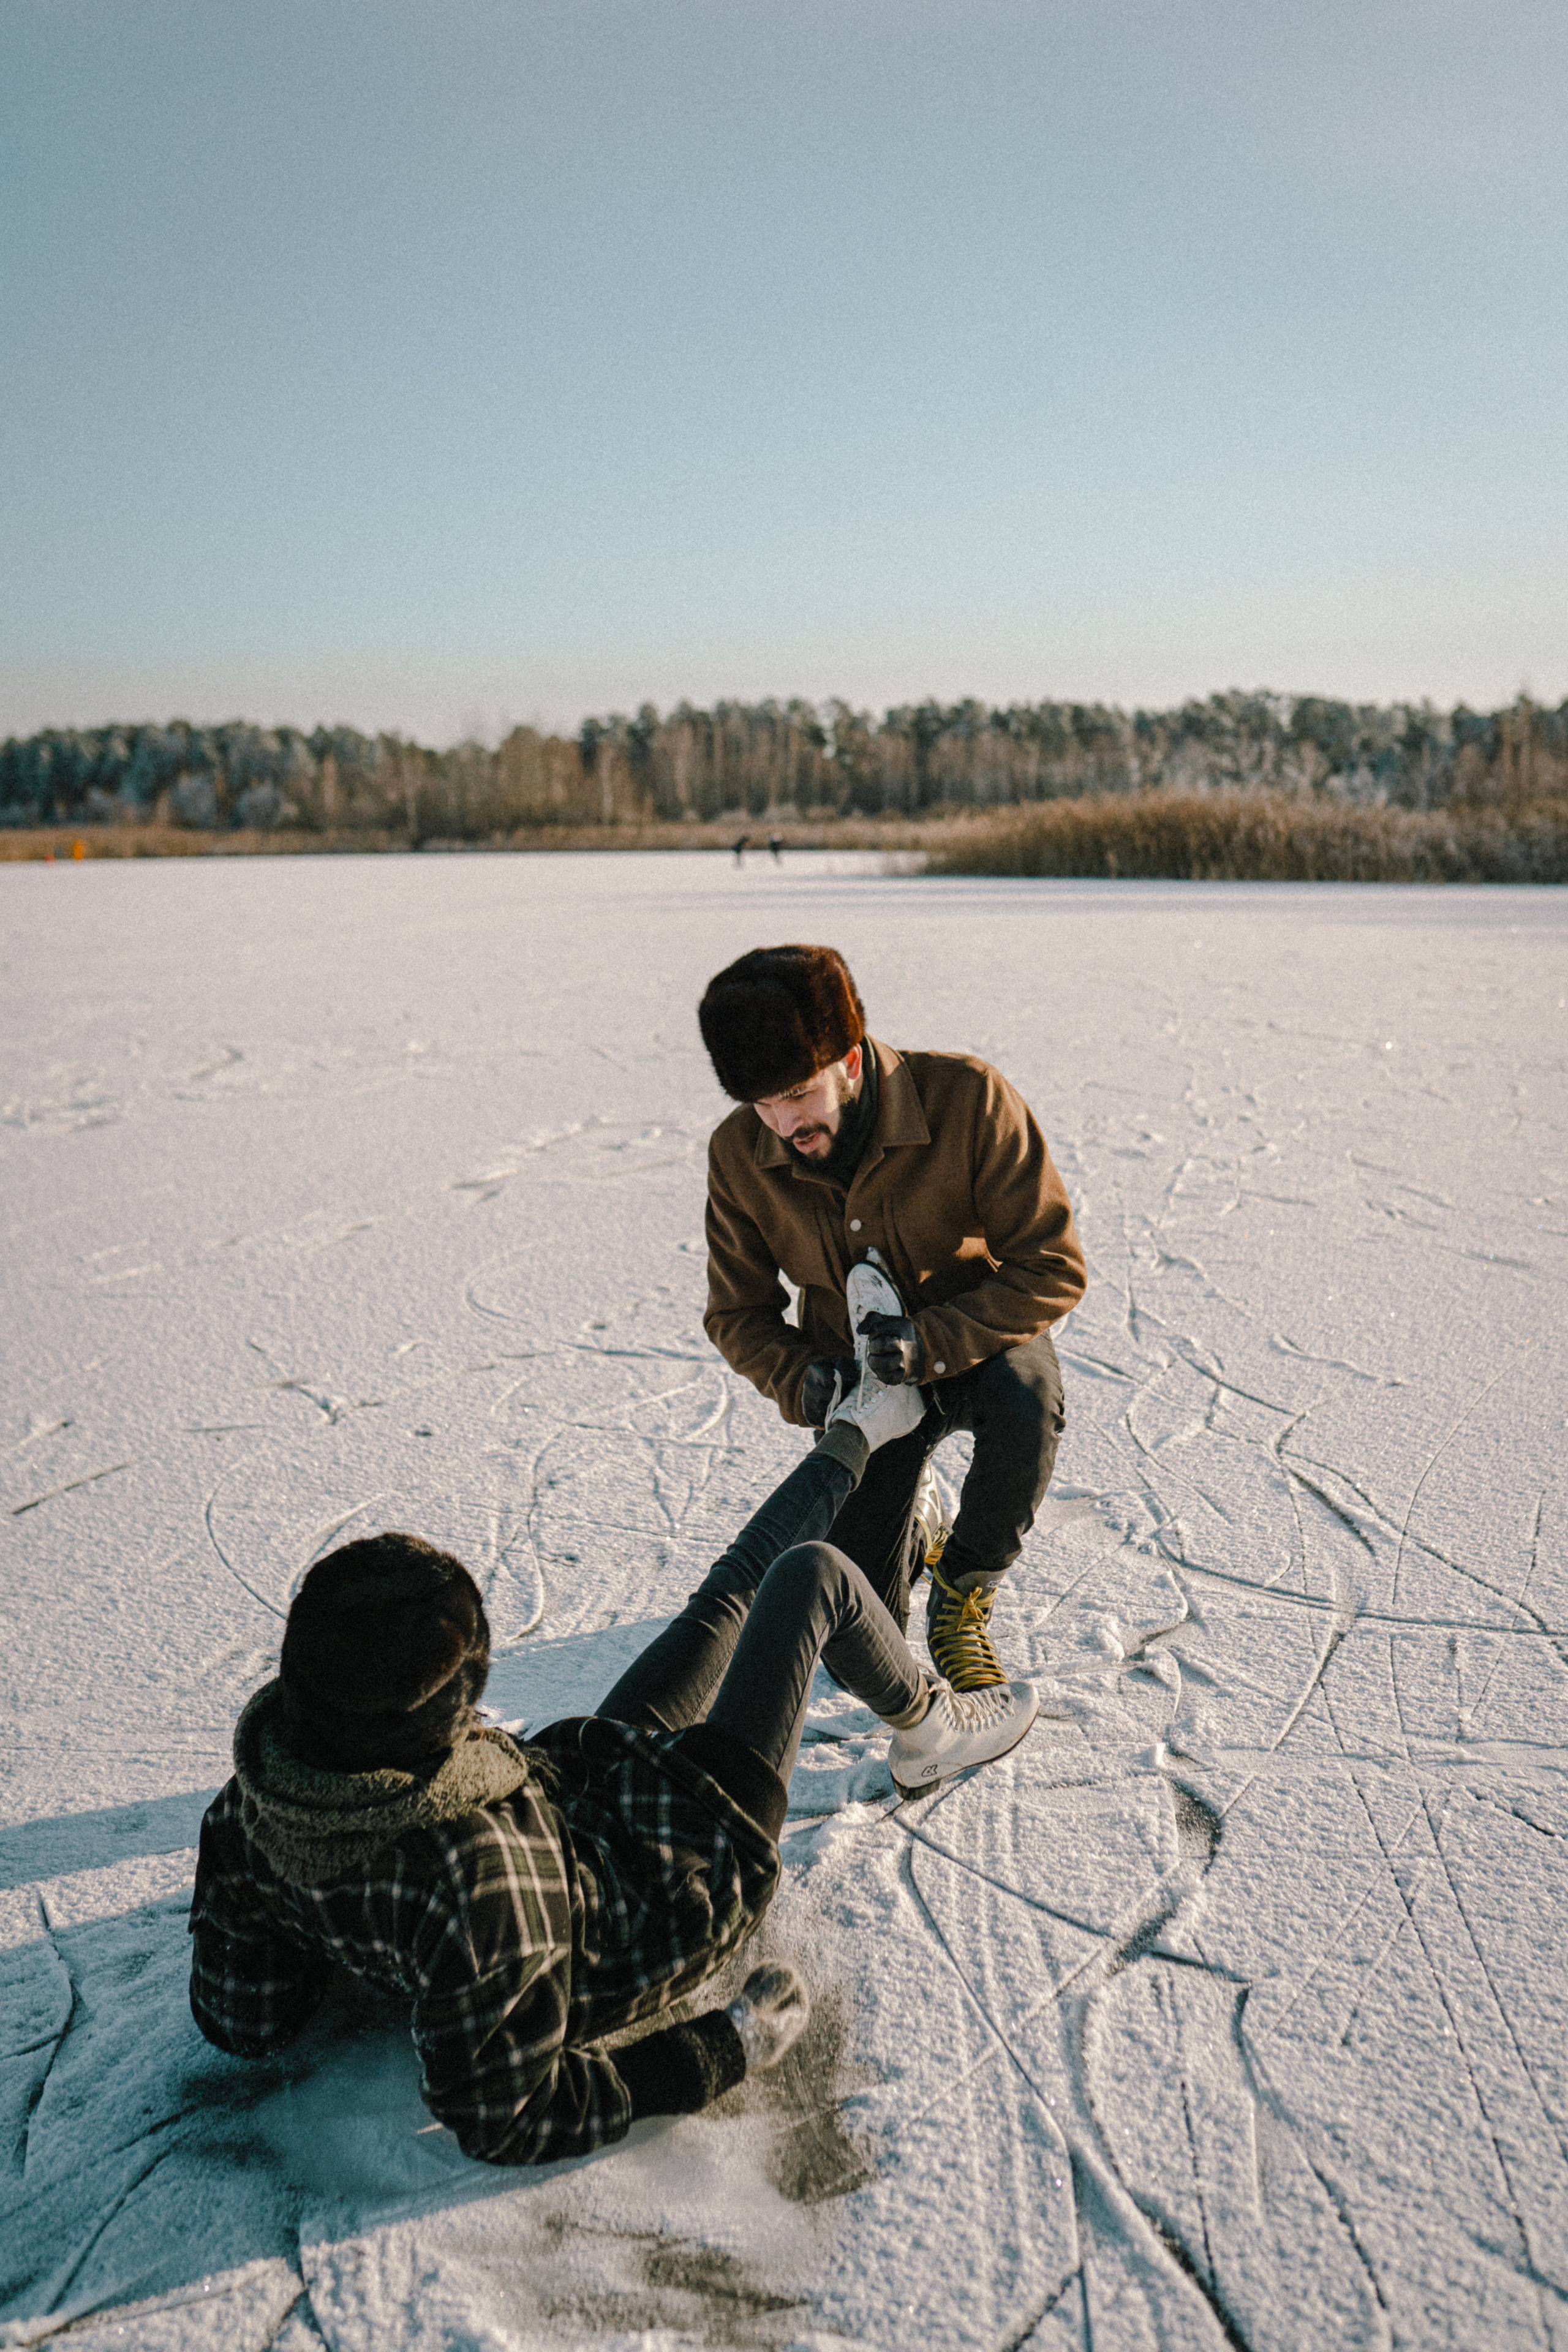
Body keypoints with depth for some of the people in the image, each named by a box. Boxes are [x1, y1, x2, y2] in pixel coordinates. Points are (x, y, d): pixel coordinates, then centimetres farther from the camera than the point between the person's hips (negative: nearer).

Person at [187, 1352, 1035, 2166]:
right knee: (811, 1576, 1)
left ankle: (855, 1436, 50)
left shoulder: (265, 1771, -24)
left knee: (727, 1596, 21)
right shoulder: (479, 1873, -45)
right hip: (674, 1882, -6)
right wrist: (720, 2053, -24)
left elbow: (239, 2019, -9)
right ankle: (926, 1724, 33)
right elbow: (501, 2120, -32)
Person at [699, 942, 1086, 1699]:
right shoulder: (738, 1154, -15)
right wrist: (799, 1379, -23)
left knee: (1025, 1400, -40)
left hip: (976, 1343, -2)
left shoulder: (967, 1098, -26)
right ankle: (913, 1516, 29)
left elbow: (1052, 1268, -22)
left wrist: (932, 1343, -35)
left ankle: (963, 1596, -10)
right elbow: (737, 1312, -2)